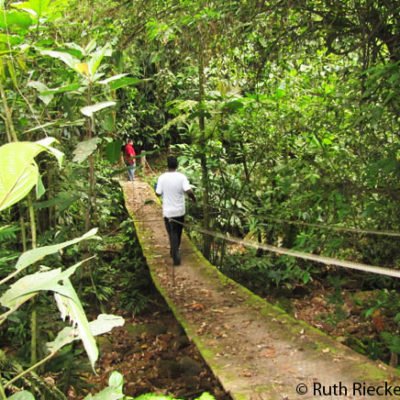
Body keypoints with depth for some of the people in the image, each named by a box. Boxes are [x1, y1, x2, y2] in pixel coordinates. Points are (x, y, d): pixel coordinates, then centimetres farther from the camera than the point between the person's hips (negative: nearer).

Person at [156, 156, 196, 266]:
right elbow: (189, 191, -22)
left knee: (172, 233, 5)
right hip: (180, 210, 1)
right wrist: (193, 197, -2)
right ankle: (174, 252, 39)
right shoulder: (182, 177, -12)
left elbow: (158, 193, -5)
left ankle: (176, 256, -8)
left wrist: (157, 187, 16)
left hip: (168, 211, -1)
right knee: (178, 232, 21)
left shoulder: (162, 177, -11)